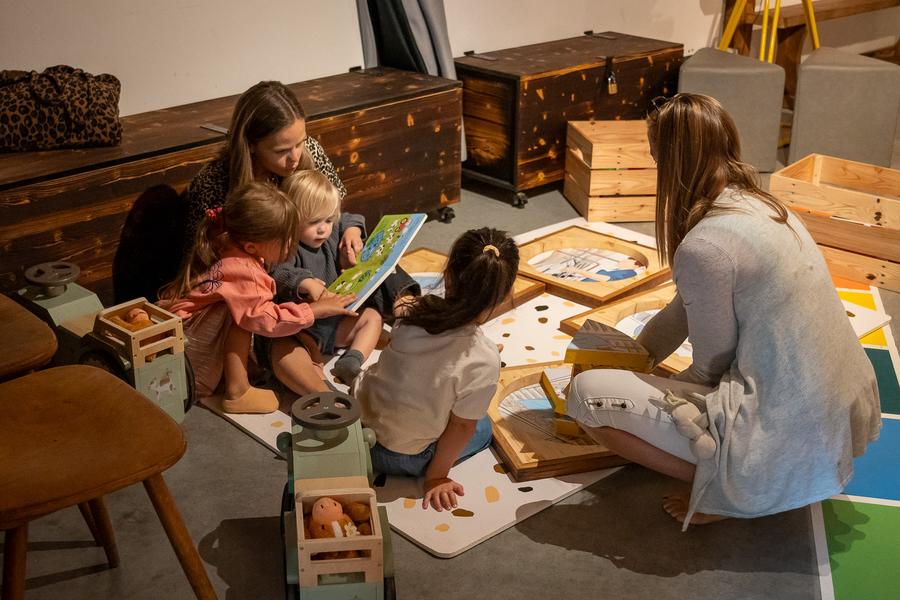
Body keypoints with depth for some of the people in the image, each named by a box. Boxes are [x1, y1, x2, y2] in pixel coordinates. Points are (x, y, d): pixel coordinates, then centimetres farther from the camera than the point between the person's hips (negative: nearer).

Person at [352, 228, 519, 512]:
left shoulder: (416, 311, -16)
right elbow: (462, 425, -16)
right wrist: (437, 476, -1)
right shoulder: (482, 360, -28)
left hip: (359, 406, 5)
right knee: (483, 427, 19)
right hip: (398, 456, -4)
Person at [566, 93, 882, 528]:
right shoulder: (766, 207, 7)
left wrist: (658, 392, 11)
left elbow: (711, 369, -8)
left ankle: (721, 486, 1)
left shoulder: (702, 247, -20)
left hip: (787, 443, -9)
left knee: (586, 393, -5)